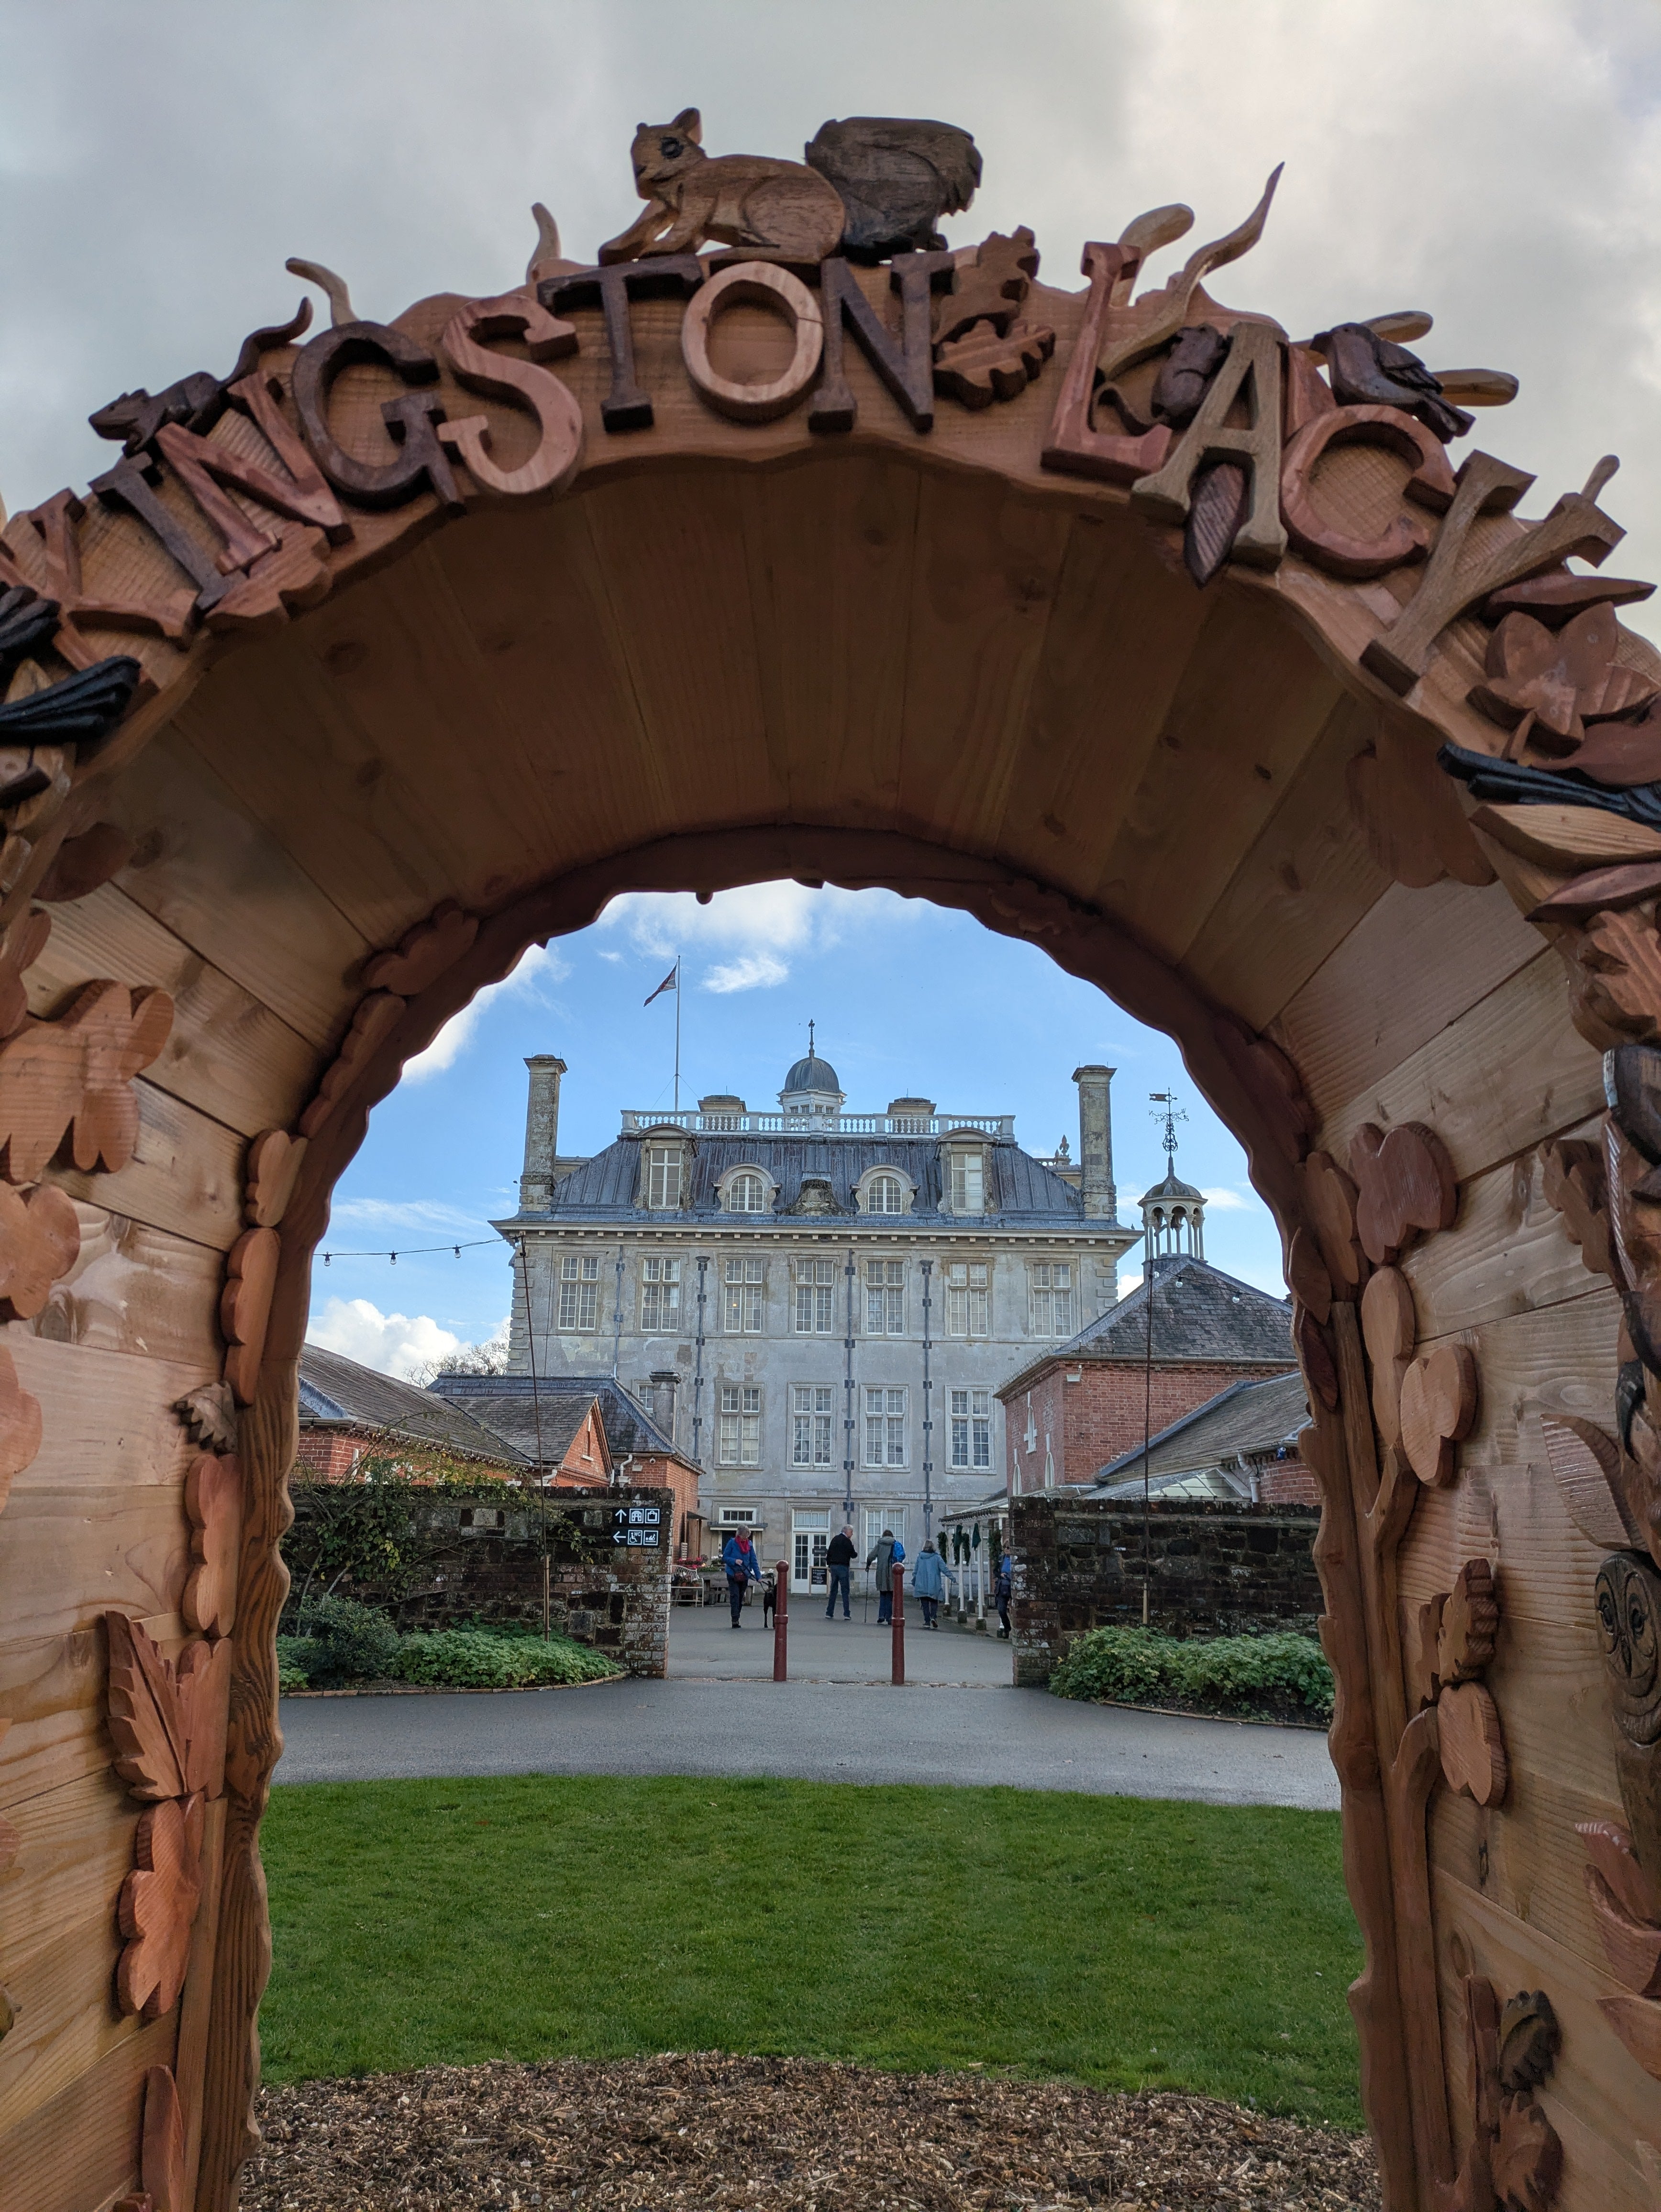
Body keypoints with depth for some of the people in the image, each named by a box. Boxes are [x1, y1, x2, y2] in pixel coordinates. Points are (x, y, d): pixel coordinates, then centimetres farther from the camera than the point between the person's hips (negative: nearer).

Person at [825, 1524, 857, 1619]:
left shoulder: (835, 1539, 13)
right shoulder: (847, 1541, -7)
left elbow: (829, 1553, 15)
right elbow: (853, 1555, -6)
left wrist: (829, 1565, 20)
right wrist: (856, 1553, 16)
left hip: (833, 1567, 6)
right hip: (843, 1567, -6)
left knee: (833, 1590, 11)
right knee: (845, 1591, -3)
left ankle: (829, 1613, 9)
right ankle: (847, 1614, -7)